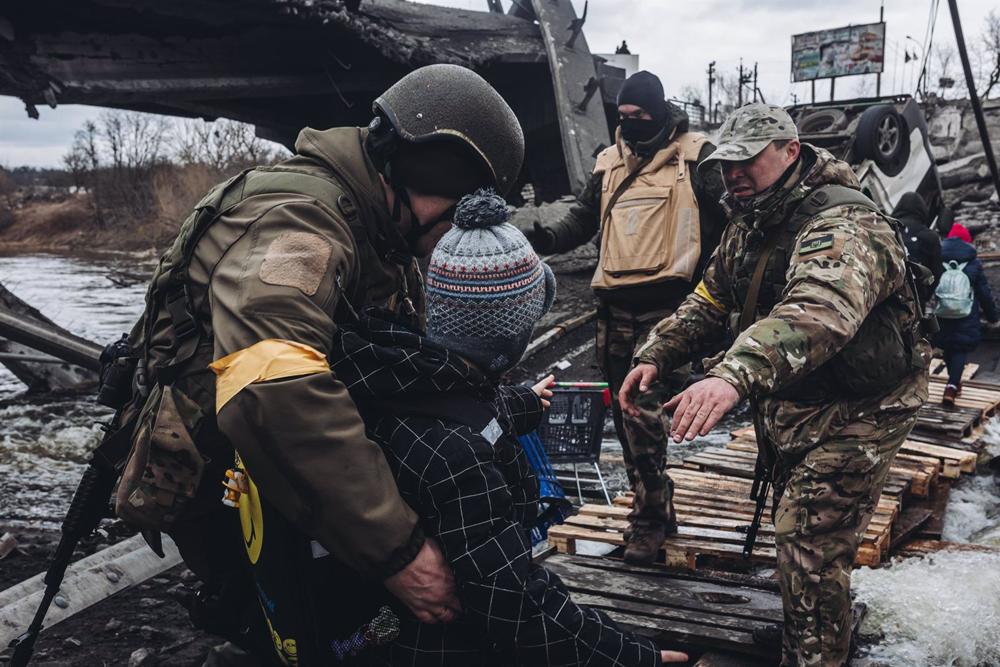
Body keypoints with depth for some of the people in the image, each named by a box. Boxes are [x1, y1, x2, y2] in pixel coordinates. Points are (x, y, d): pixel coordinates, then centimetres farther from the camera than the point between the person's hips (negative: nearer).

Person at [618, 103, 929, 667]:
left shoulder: (843, 226, -28)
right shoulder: (750, 227, 4)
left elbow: (817, 312, -48)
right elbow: (709, 301, 12)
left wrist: (733, 376, -63)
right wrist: (655, 358, -3)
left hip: (855, 410, -9)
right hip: (787, 404, 9)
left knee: (809, 542, -12)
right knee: (797, 530, 22)